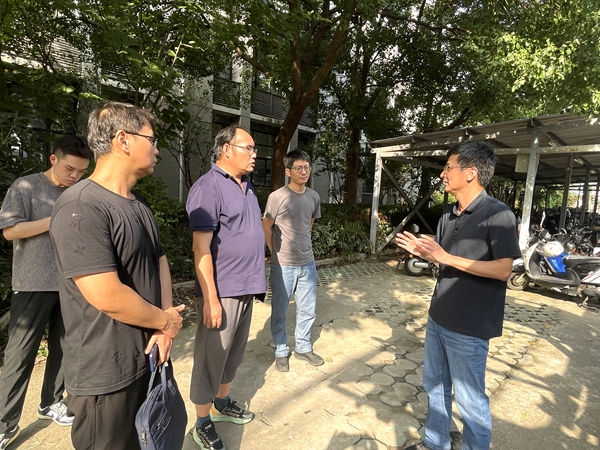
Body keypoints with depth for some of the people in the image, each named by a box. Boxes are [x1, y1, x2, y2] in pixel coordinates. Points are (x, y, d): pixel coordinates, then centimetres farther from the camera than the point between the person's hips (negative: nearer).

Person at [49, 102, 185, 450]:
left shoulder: (140, 206, 7)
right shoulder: (80, 208, -22)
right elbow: (108, 297, -28)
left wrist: (163, 329, -5)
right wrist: (166, 321, -11)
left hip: (151, 358, 8)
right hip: (107, 375, -8)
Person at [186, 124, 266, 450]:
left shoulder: (246, 186, 11)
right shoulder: (208, 187, -16)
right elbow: (201, 248, -20)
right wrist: (211, 298, -21)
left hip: (245, 288, 8)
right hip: (222, 291, -8)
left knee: (233, 352, 22)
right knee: (211, 357, 8)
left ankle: (222, 403, 42)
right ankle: (203, 424, 28)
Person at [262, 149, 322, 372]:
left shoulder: (314, 197, 2)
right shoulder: (277, 197, -14)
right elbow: (266, 228, -5)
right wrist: (277, 253, 1)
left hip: (308, 264, 5)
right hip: (283, 266, -4)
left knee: (308, 310, 16)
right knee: (279, 313, 10)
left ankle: (303, 348, 37)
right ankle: (281, 352, 31)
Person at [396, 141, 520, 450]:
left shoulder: (498, 214, -15)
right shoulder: (448, 215, 7)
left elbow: (503, 270, -20)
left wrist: (445, 257, -25)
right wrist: (421, 250, -6)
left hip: (469, 326, -7)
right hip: (438, 318, 8)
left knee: (470, 399, 11)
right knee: (435, 386, 21)